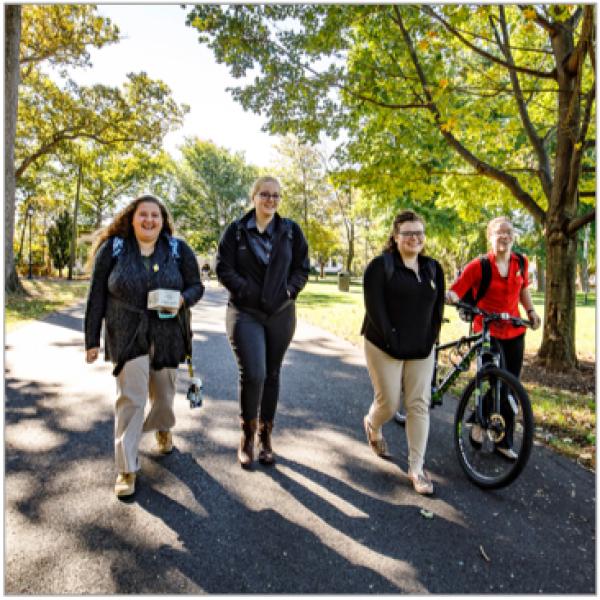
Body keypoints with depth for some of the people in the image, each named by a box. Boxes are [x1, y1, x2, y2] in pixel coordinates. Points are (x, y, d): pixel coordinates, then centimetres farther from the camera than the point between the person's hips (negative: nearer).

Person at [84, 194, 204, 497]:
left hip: (166, 334, 2)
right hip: (126, 336, -1)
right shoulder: (112, 248, -3)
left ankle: (162, 429, 49)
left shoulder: (178, 249, -1)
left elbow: (196, 286, 4)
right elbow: (97, 296, 0)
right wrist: (92, 340, 0)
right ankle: (126, 469, 6)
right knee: (130, 397, -7)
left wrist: (182, 299, -20)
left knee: (163, 391, 15)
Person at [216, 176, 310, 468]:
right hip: (245, 313, -2)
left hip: (281, 313, 3)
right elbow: (223, 268, -2)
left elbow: (302, 268, 8)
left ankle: (265, 435, 28)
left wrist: (289, 290, -7)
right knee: (252, 374, -14)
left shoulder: (291, 231, 6)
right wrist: (246, 290, -13)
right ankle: (247, 434, 12)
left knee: (272, 375, 10)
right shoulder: (236, 230, 1)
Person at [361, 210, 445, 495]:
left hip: (422, 351, 4)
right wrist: (393, 341, -16)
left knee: (419, 406, 3)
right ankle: (372, 427, 37)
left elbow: (438, 309, 10)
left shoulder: (433, 269, 8)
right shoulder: (380, 265, -8)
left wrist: (428, 341, 1)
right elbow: (374, 308, -13)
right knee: (389, 403, 1)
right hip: (385, 348, -4)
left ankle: (416, 468, 13)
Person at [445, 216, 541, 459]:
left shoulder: (521, 263, 3)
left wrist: (531, 311, 10)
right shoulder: (478, 266, -12)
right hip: (487, 332, -5)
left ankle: (504, 442, 23)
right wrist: (451, 297, -40)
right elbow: (456, 291, -18)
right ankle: (479, 421, 14)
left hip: (514, 332, 5)